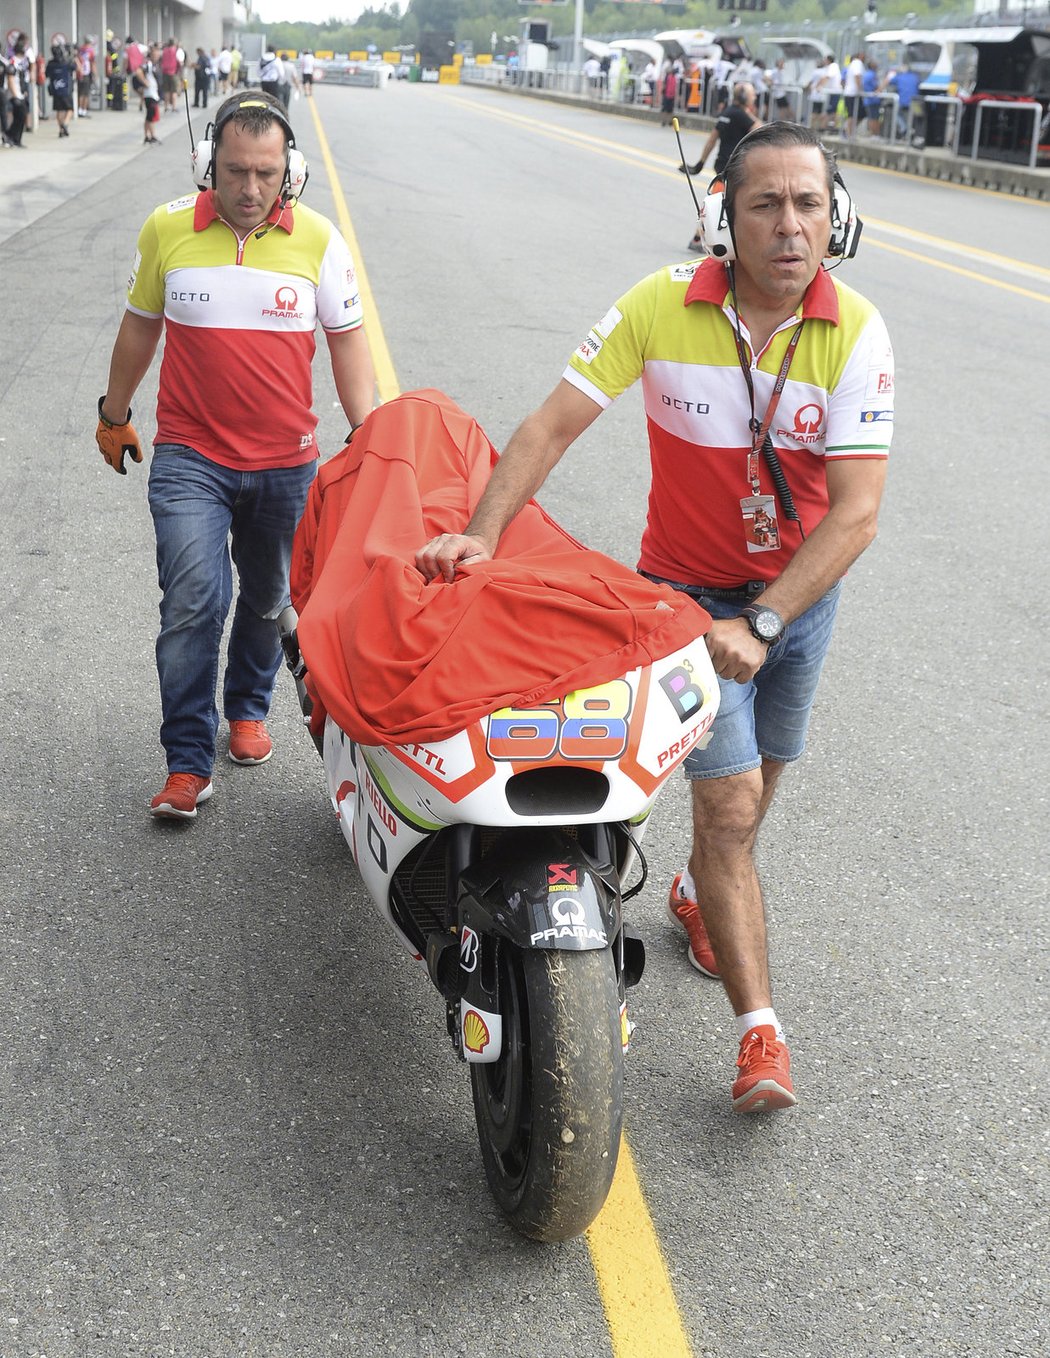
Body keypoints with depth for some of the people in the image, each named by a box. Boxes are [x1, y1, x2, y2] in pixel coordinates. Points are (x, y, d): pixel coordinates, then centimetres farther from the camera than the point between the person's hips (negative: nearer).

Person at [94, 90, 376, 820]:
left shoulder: (318, 239, -4)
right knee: (195, 599, -13)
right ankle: (187, 764, -4)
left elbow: (348, 338, 3)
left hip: (286, 460, 2)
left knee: (268, 599, 16)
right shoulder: (166, 229, -3)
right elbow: (140, 325, 11)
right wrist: (114, 412, 18)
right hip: (189, 456, -1)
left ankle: (248, 709, 42)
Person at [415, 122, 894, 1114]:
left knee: (756, 781, 20)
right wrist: (482, 532, -27)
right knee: (729, 801, -9)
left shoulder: (856, 332, -19)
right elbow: (552, 424, -16)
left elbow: (857, 509, -22)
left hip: (802, 589, 2)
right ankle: (759, 1032, -2)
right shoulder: (661, 306, -19)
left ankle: (699, 894, 52)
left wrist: (761, 625, -29)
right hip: (690, 591, -2)